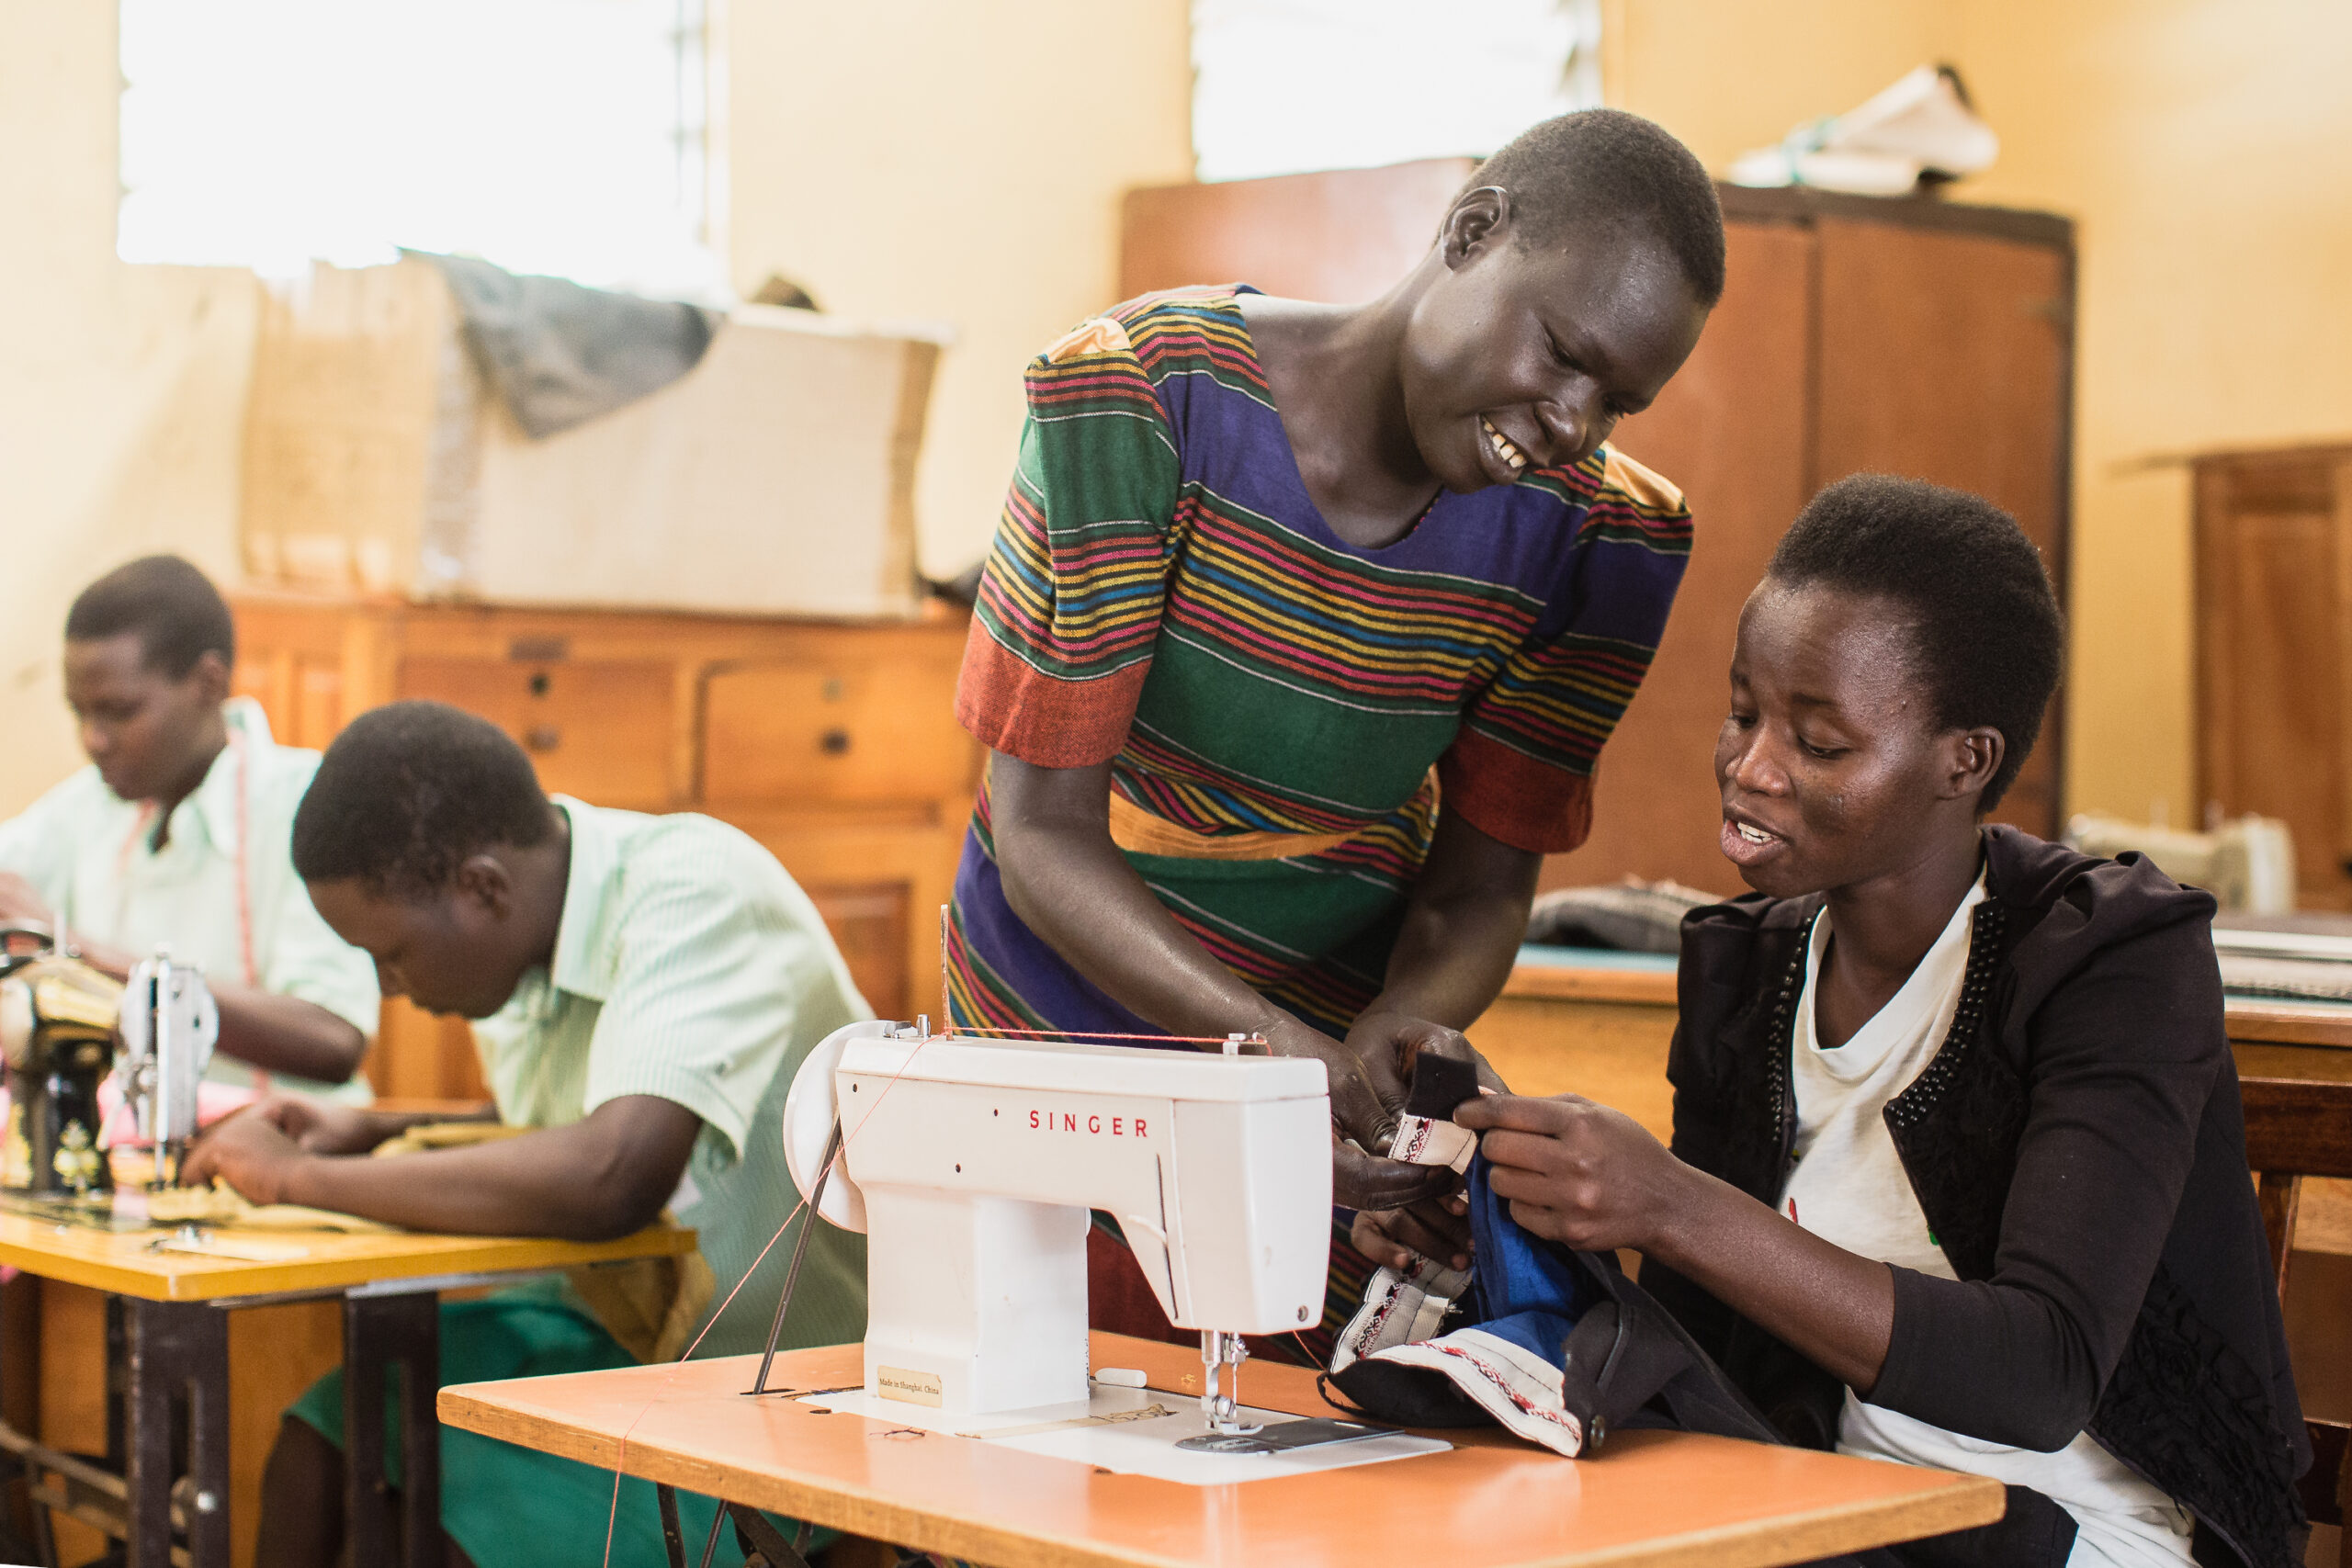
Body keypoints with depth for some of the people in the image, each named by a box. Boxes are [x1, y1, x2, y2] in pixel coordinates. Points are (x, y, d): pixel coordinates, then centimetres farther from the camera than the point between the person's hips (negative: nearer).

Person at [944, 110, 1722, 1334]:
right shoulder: (1145, 394, -21)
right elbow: (1044, 830, -21)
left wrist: (1386, 1048, -26)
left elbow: (1478, 887, -4)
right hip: (1067, 1023, -2)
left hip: (1337, 1026, 3)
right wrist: (1270, 1040, -35)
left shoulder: (1600, 535, -11)